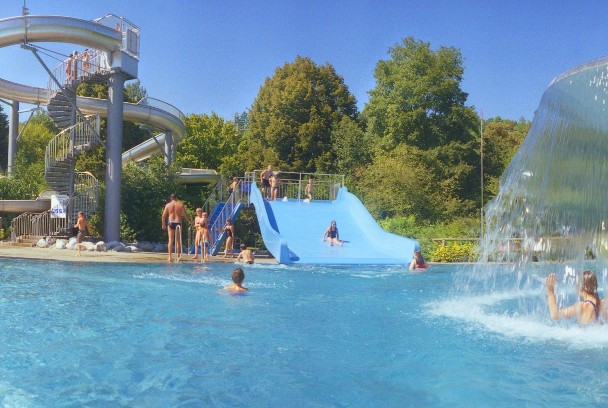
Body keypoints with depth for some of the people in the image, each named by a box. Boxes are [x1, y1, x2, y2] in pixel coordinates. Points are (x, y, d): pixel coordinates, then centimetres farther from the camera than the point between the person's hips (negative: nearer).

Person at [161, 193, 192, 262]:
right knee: (178, 241, 8)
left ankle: (170, 257, -3)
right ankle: (178, 256, 10)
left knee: (170, 240, 2)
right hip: (178, 223, 0)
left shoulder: (168, 205, 3)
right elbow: (185, 215, -1)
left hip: (171, 223, 1)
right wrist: (190, 221, 13)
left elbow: (163, 216, 4)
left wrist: (163, 224, 15)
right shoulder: (181, 204, 0)